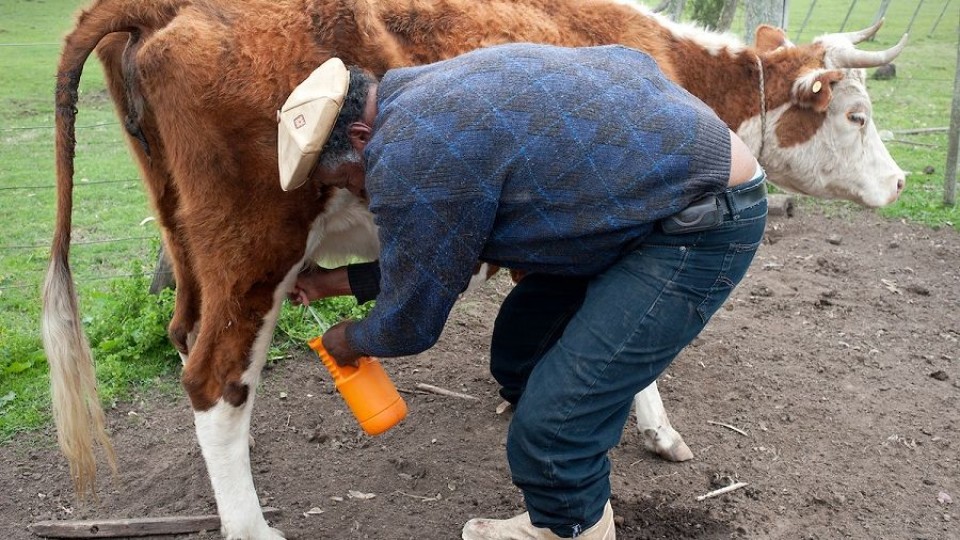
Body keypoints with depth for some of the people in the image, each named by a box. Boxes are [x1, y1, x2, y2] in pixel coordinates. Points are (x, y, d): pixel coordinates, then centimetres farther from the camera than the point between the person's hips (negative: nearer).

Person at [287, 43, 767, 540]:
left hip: (704, 219, -10)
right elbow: (422, 256, 21)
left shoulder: (409, 155, -21)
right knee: (520, 352, 14)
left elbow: (410, 322, -6)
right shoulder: (431, 97, 10)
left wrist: (351, 341, 15)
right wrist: (335, 281, 28)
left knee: (550, 424, -12)